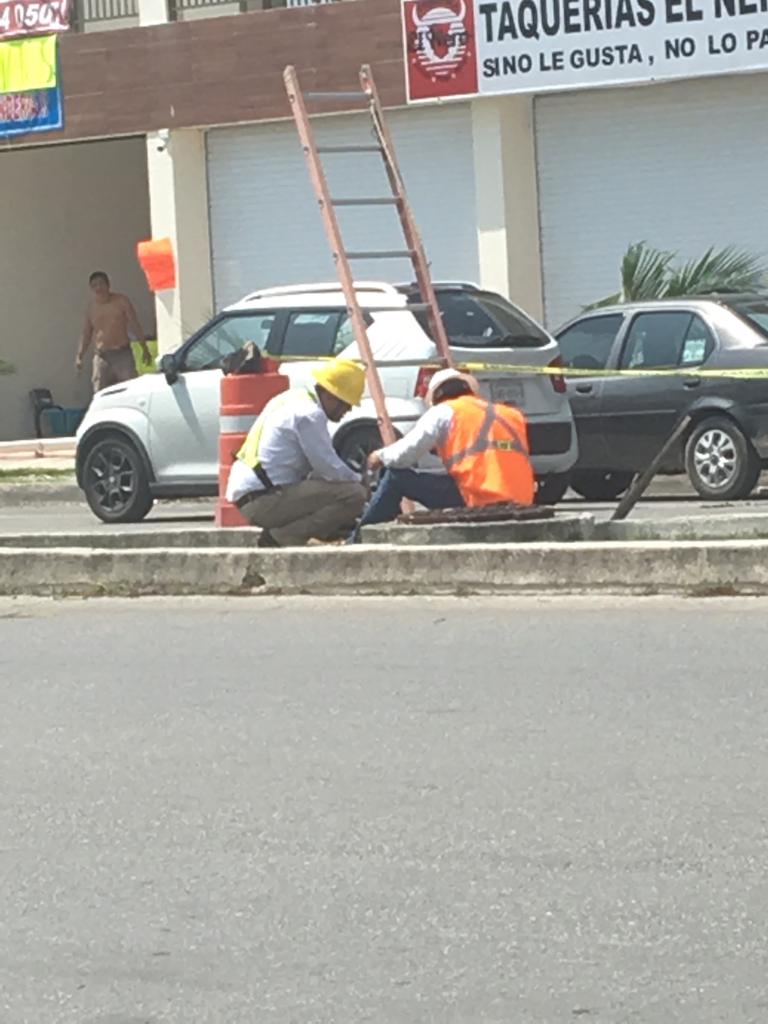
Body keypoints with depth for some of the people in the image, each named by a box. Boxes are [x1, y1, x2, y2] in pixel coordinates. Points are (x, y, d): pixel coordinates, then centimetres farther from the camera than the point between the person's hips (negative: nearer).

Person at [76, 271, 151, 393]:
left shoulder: (121, 302, 2)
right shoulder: (92, 306, 9)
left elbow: (135, 326, 2)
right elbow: (86, 333, 14)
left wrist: (144, 349, -2)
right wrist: (79, 356, 5)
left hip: (122, 354, -2)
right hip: (101, 357, 2)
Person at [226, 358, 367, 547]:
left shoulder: (294, 399, 18)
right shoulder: (310, 414, -13)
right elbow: (329, 469, -12)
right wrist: (358, 481, 5)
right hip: (264, 500, -11)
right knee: (353, 495, -19)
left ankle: (276, 537, 10)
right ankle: (279, 538, -13)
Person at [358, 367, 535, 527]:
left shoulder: (443, 412, 9)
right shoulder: (510, 414, 24)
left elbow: (404, 456, 5)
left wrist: (381, 456, 26)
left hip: (478, 500, -6)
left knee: (396, 477, 10)